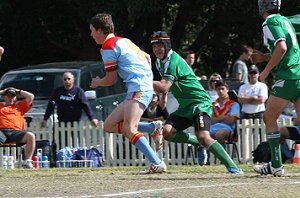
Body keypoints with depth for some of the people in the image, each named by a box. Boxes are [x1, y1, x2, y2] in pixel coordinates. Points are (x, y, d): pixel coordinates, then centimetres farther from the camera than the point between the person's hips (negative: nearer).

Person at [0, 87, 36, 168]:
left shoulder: (20, 106, 33)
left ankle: (28, 162, -30)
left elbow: (31, 96, 26)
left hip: (16, 131, 1)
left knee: (31, 136, -30)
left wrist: (18, 92, 34)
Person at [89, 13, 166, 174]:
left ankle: (157, 164, -32)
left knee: (128, 130, -24)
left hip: (138, 88, -10)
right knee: (109, 126, 9)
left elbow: (111, 80, -2)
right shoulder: (123, 41, 22)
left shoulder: (108, 47, -6)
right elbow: (147, 57, 28)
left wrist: (97, 83, 18)